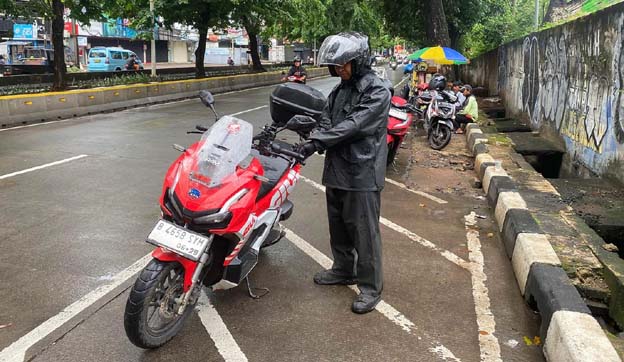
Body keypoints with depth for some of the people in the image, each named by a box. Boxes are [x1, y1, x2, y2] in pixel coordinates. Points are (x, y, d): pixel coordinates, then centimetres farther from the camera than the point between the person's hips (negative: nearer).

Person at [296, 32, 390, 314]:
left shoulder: (377, 91, -12)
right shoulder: (340, 89, 14)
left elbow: (354, 126, -23)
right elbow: (327, 121, 7)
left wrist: (317, 142, -28)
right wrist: (311, 132, -16)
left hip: (363, 173, -8)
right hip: (336, 170, 8)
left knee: (363, 230, -2)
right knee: (338, 225, 19)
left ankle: (370, 286, 11)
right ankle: (343, 269, 38)